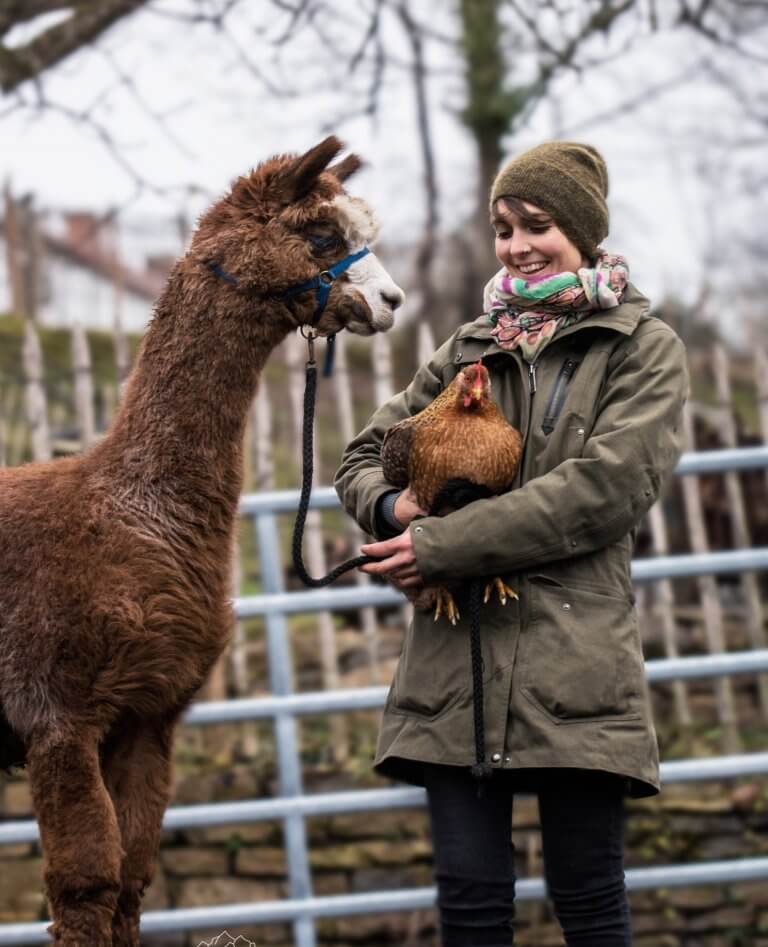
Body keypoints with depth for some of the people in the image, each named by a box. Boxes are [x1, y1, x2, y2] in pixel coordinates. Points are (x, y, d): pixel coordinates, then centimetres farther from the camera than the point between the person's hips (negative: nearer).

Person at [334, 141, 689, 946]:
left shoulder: (644, 350, 6)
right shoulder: (470, 350, 17)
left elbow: (604, 487, -9)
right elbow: (363, 456, 22)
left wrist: (443, 545, -12)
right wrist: (395, 505, -4)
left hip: (576, 662, -3)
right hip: (456, 666, 4)